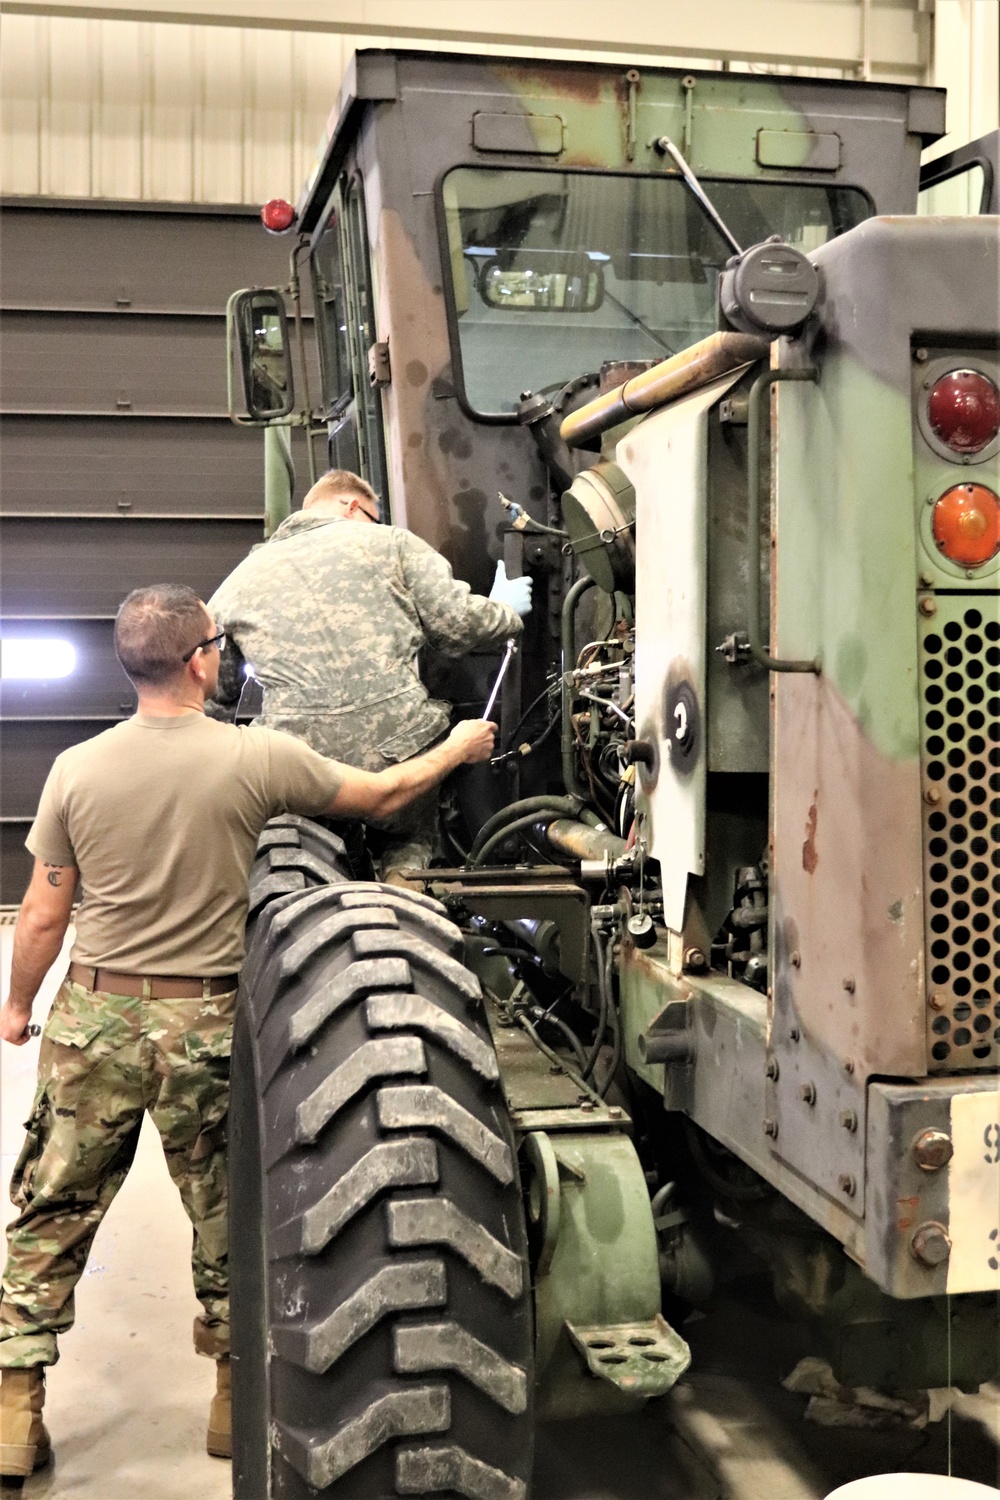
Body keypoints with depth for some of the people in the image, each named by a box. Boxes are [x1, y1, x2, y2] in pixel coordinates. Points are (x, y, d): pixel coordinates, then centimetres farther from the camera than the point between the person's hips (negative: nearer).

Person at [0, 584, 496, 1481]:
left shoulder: (76, 768, -5)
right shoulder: (256, 757, -11)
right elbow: (383, 796, 2)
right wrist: (458, 748, 20)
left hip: (93, 1018, 2)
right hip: (207, 1026, -1)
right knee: (226, 1219, 16)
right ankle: (236, 1394, 30)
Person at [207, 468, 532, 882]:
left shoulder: (239, 581, 17)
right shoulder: (389, 542, 9)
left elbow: (213, 696, 18)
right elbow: (455, 625, 4)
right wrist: (505, 611, 25)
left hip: (301, 768, 0)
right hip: (398, 743, 0)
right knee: (411, 836, 24)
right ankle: (402, 878, -4)